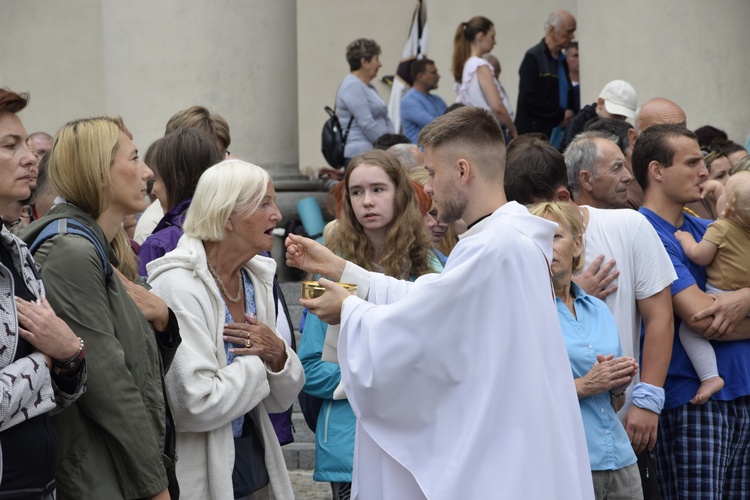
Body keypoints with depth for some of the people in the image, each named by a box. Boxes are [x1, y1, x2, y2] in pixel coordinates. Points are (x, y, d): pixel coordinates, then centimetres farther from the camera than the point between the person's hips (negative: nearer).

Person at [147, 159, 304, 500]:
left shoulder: (257, 280, 4)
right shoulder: (177, 286, -19)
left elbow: (280, 400, 8)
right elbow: (196, 405, -26)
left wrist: (278, 354, -12)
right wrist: (258, 360, -12)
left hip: (253, 463, 7)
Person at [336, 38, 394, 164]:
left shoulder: (369, 87, 21)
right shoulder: (352, 86, -10)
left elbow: (385, 119, 21)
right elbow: (367, 124, -17)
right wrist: (388, 145, -13)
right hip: (359, 154, -9)